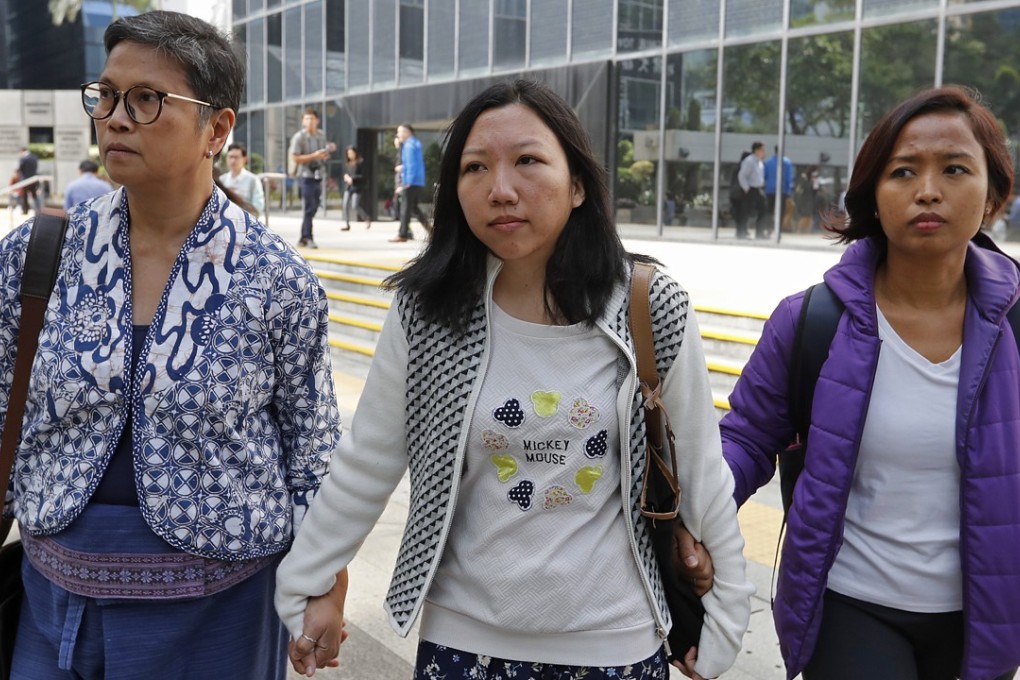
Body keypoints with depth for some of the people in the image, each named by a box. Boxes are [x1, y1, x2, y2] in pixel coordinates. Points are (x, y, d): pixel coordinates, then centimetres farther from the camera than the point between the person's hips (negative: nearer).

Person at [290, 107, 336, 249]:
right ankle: (308, 238, -4)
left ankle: (303, 238, 18)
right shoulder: (299, 137, -9)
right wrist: (314, 156, -21)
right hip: (306, 176, -6)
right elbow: (294, 158, -14)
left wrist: (329, 150, -1)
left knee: (313, 208, 9)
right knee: (309, 209, -9)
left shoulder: (321, 135, 10)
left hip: (319, 176, 6)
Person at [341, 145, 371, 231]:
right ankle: (346, 224, 3)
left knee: (355, 206, -11)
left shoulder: (361, 162, -8)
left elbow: (363, 175, -11)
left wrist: (352, 179, -18)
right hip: (348, 186, 6)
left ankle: (367, 218, 11)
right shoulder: (349, 163, 11)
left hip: (357, 186, -6)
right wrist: (346, 176, -1)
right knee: (345, 205, -2)